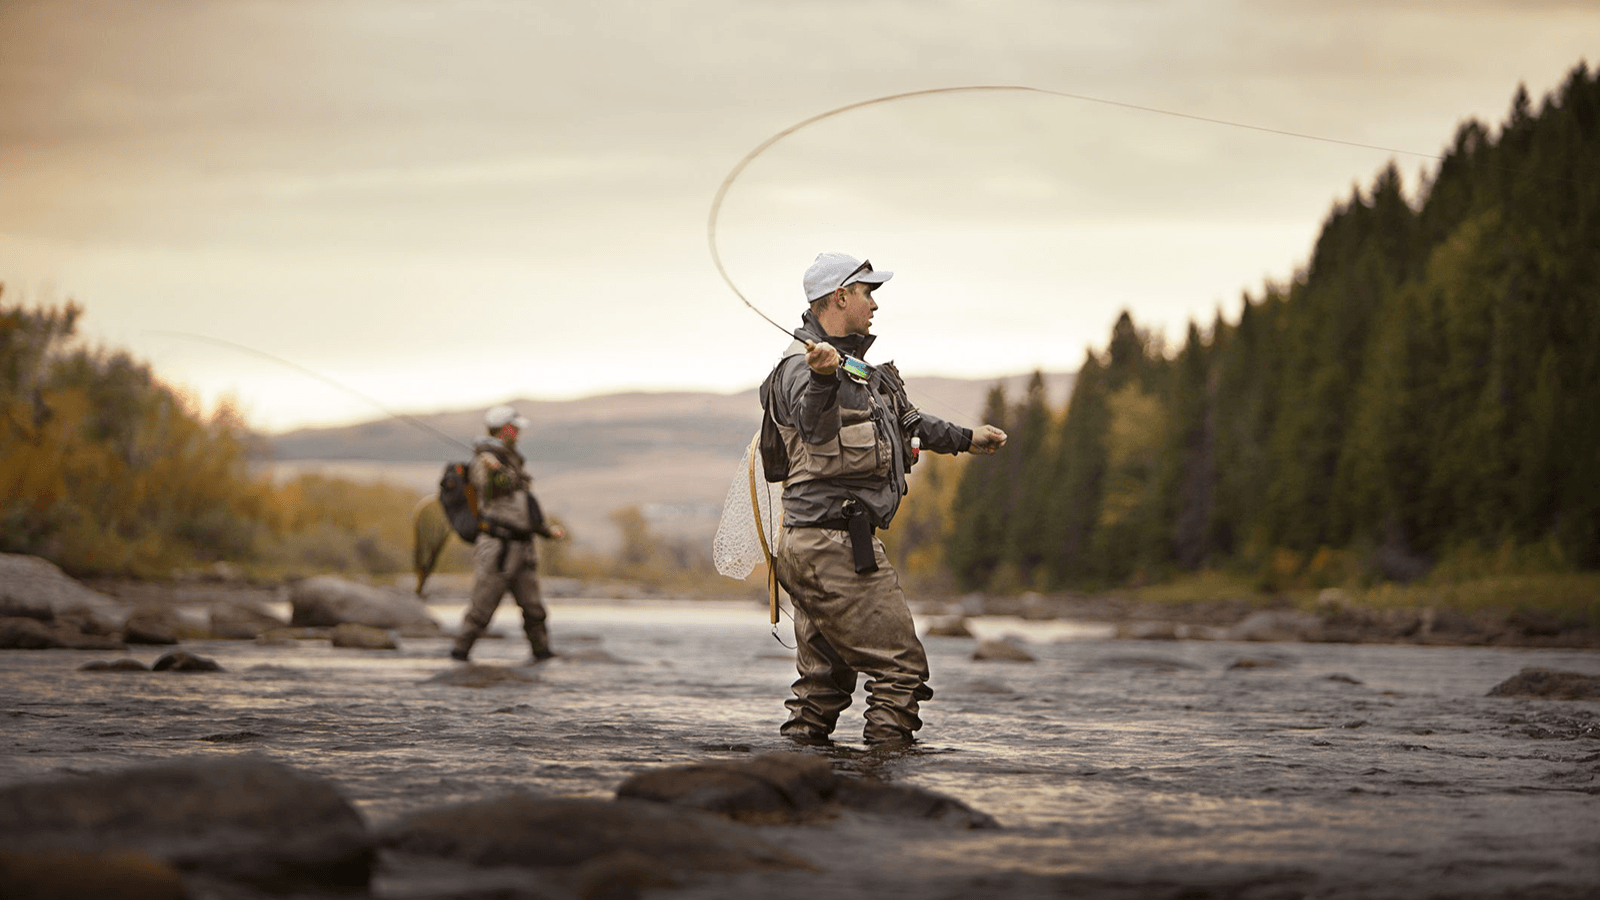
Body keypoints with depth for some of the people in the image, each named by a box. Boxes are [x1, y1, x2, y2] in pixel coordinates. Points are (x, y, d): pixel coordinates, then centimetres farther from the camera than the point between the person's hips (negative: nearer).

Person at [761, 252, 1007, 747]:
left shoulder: (854, 366, 20)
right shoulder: (801, 366, -14)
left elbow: (903, 419, 37)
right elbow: (815, 426, -38)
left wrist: (965, 439, 48)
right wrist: (822, 377, -58)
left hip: (811, 547, 11)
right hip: (836, 543, -11)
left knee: (826, 677, 12)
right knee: (901, 668, -7)